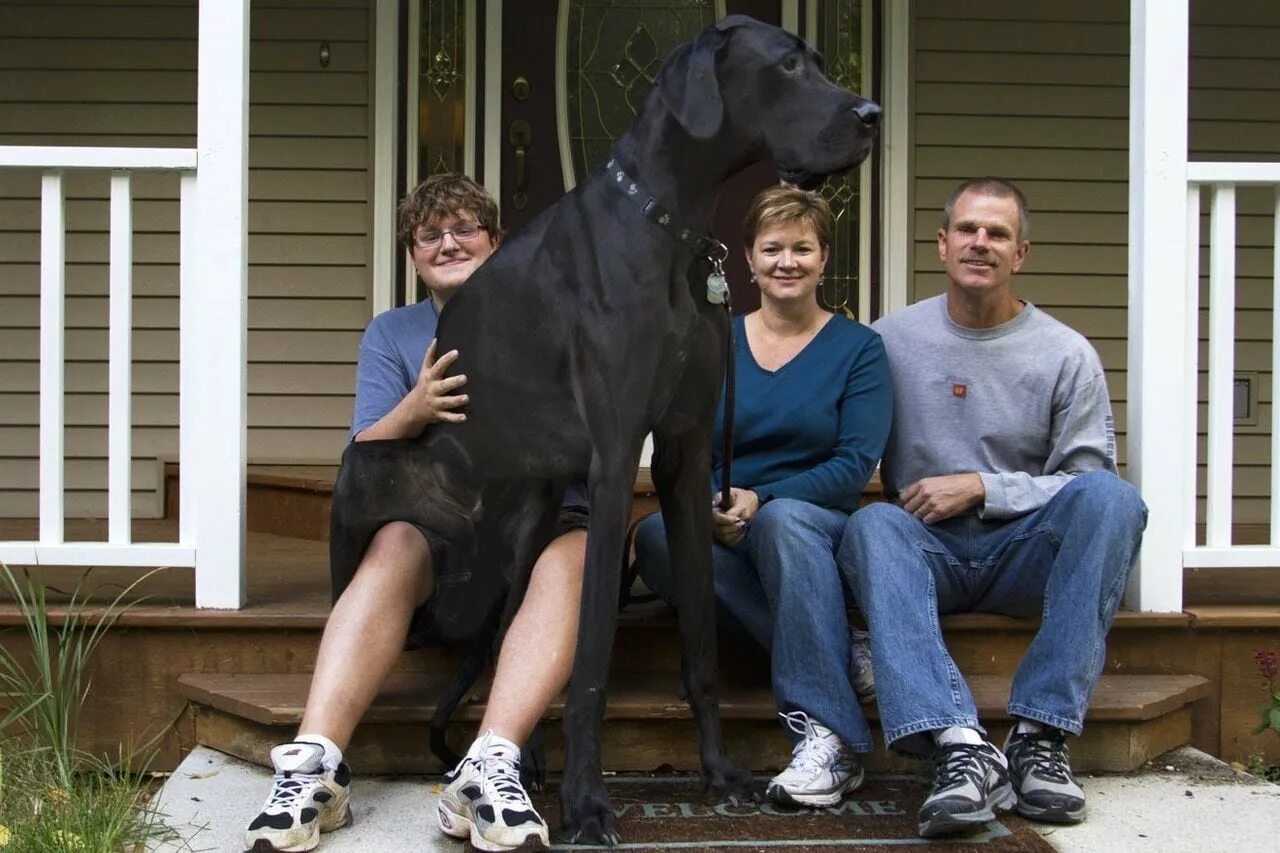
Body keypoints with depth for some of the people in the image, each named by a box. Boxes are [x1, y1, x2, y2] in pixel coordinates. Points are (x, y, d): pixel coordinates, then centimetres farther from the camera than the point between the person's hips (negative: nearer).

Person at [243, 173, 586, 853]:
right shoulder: (392, 333, 16)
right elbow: (366, 456, 5)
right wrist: (416, 409, -17)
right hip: (437, 524, 1)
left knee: (572, 556, -36)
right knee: (393, 544, -34)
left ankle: (489, 769, -52)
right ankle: (314, 764, -46)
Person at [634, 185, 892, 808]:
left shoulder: (857, 348, 6)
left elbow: (855, 465, -6)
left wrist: (759, 500, -20)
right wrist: (709, 505, -18)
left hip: (816, 528, -2)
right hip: (719, 538, 2)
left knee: (784, 519, -39)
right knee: (655, 538, -32)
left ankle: (829, 735, -42)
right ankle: (836, 655, -29)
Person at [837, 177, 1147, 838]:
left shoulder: (1067, 355, 4)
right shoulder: (890, 340, 8)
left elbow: (1087, 485, 0)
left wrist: (982, 487, -10)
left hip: (1026, 551, 0)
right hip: (927, 550, 0)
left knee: (1112, 497, -29)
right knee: (871, 525, -33)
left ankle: (1040, 734, -32)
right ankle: (960, 746, -49)